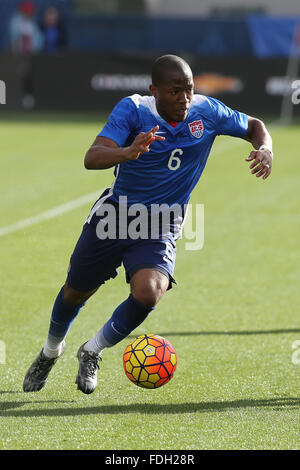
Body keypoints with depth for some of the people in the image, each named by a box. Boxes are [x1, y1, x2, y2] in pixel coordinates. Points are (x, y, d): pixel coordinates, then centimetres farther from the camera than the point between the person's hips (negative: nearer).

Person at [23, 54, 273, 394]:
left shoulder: (206, 112, -9)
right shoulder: (133, 109, -17)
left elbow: (254, 126, 10)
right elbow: (92, 158, -30)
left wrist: (264, 149, -14)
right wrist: (128, 152, -51)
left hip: (160, 230, 0)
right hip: (114, 215, 0)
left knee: (148, 292, -27)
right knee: (75, 292, 15)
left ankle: (92, 352, -1)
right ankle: (51, 350, 48)